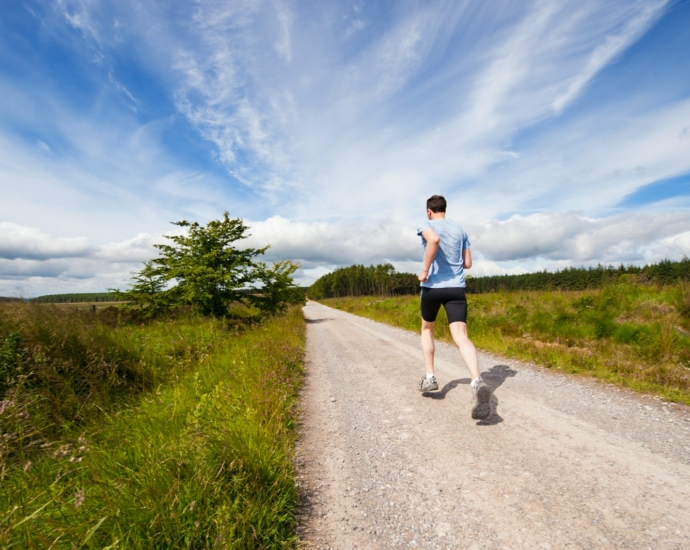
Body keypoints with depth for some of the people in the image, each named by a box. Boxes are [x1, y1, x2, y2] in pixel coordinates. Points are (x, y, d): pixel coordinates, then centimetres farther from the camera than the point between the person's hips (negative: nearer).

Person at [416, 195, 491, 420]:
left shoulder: (426, 225, 0)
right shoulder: (460, 229, 15)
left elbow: (434, 239, -25)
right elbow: (468, 263, 16)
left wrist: (425, 269, -17)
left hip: (432, 286, -3)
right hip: (457, 288, 3)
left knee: (427, 329, 20)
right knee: (461, 336, -8)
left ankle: (430, 377, 19)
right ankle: (477, 382, -30)